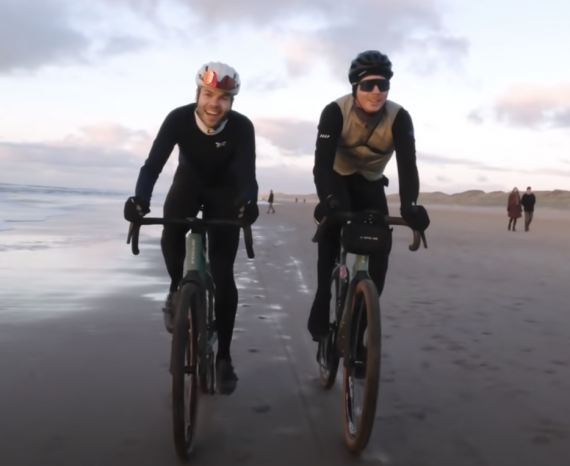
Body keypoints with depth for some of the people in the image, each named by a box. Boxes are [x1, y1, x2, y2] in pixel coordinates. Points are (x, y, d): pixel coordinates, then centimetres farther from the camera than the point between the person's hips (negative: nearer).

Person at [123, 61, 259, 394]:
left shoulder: (242, 127, -29)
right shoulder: (178, 119, -26)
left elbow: (247, 174, -35)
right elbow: (154, 163, -32)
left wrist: (248, 202, -58)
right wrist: (140, 199, -52)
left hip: (224, 190, -1)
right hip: (189, 182, 2)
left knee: (223, 274, -8)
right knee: (171, 230, -32)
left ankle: (223, 356, 3)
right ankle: (178, 287, 1)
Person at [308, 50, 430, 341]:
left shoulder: (399, 118, -24)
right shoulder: (335, 112, -28)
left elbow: (407, 164, -33)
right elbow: (322, 161, -36)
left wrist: (409, 205, -52)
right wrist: (329, 199, -55)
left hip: (371, 183, 2)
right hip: (338, 179, -2)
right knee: (332, 230, -27)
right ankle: (321, 308, -16)